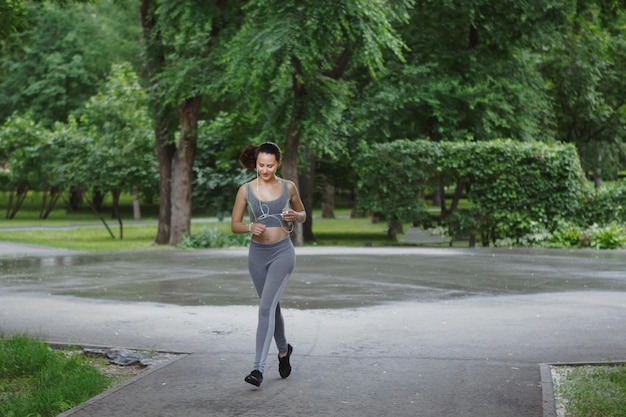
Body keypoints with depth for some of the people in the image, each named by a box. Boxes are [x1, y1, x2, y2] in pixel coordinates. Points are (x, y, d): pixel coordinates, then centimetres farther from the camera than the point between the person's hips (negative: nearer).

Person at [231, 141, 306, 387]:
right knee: (272, 306, 17)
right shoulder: (246, 190, -2)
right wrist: (250, 227, -18)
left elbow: (303, 215, 13)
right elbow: (234, 225, 3)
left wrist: (295, 216, -10)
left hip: (282, 252, -2)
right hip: (257, 254, 3)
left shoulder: (288, 187, -1)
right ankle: (283, 349, 43)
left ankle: (259, 368, -17)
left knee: (266, 307, -16)